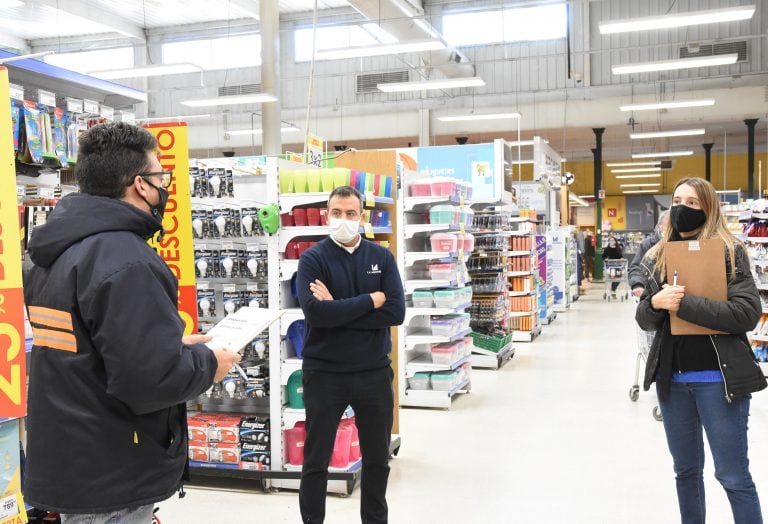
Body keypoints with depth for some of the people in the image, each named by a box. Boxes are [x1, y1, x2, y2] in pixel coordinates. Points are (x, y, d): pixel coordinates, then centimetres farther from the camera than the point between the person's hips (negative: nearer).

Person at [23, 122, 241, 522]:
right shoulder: (124, 260, -24)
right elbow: (151, 379, -29)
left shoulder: (56, 253, 7)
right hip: (111, 477, -9)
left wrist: (174, 344, 10)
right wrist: (207, 363, -10)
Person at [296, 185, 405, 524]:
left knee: (377, 458, 18)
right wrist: (370, 300, -16)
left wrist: (339, 308, -17)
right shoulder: (312, 259, -7)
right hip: (324, 373, -3)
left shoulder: (381, 257, 1)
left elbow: (396, 312, -11)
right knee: (316, 460, 10)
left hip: (374, 371, 3)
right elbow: (315, 312, -23)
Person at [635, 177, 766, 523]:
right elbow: (644, 320, 7)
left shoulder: (729, 251, -5)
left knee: (733, 475, 2)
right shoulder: (659, 256, 8)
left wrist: (684, 303, -22)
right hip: (671, 378, 5)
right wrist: (655, 302, -15)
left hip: (718, 378, -5)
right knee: (686, 471, 17)